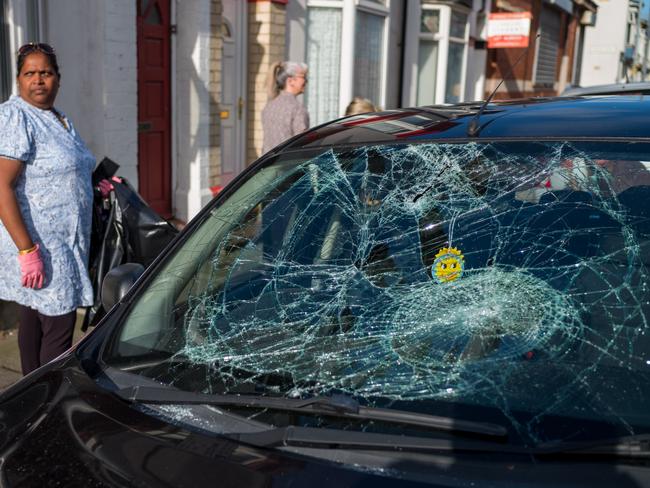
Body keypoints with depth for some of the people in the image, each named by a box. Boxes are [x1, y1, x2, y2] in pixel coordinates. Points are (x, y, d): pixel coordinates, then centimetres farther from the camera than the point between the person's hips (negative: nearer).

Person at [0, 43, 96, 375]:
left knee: (34, 321, 16)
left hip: (64, 247, 9)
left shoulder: (58, 118, 15)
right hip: (38, 247, -9)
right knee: (58, 327, -5)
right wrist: (28, 250, -25)